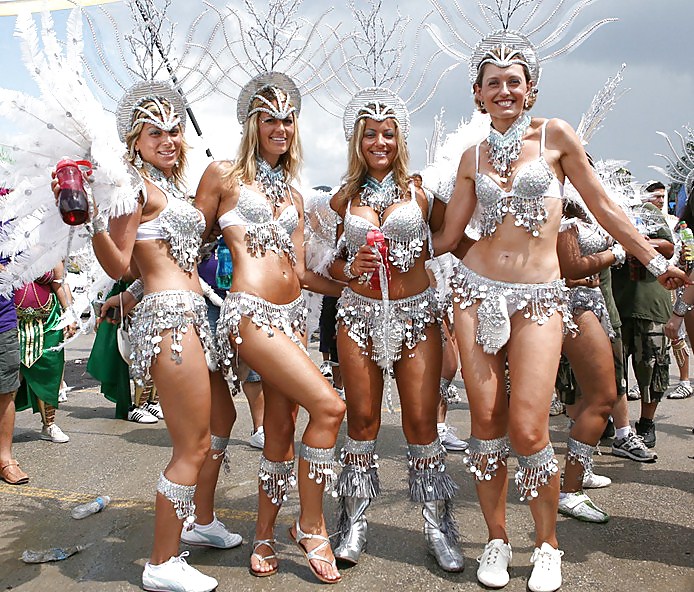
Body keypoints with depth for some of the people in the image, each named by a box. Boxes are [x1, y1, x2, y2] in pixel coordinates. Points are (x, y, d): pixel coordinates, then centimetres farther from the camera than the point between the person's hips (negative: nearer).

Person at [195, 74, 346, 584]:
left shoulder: (293, 196, 20)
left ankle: (265, 537, 23)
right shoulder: (224, 176, 3)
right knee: (328, 405, -16)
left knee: (281, 429, 7)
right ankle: (312, 526, 1)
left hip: (293, 313, 7)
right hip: (250, 312, -7)